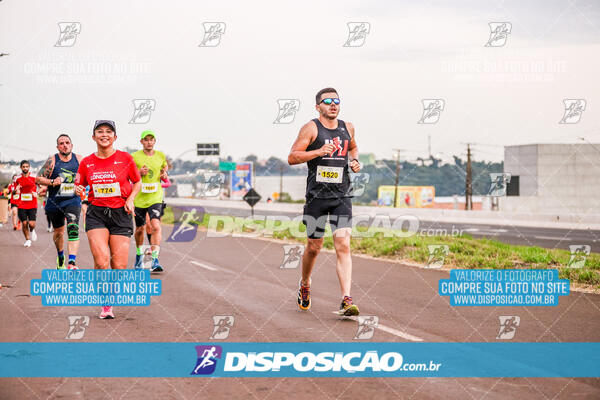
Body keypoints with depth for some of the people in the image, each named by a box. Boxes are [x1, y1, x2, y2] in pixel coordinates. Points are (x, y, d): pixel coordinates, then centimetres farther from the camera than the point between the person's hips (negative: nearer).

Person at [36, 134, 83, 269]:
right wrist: (52, 182, -19)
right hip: (54, 201, 1)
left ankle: (72, 262, -31)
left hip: (73, 201, -1)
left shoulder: (78, 159, -1)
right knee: (58, 231, 17)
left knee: (73, 228, -22)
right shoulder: (52, 160, -6)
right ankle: (60, 256, 45)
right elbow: (38, 178, -4)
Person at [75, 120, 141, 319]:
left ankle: (110, 302, 22)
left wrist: (130, 199, -4)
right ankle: (105, 303, 1)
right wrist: (79, 190, -8)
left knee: (119, 266, -5)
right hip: (96, 213, 0)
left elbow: (137, 182, 13)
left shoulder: (125, 159, 1)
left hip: (121, 214, 0)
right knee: (101, 261, -19)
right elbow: (79, 185, 15)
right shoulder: (86, 163, 4)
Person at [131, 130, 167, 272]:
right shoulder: (134, 157, -3)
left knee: (156, 226, -20)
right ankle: (139, 254, 38)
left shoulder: (161, 156, 4)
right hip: (139, 198, 0)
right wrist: (139, 172, -18)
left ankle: (155, 260, -21)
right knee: (139, 229, 13)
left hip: (155, 198, 0)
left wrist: (164, 174, -3)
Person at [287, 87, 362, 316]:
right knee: (314, 247, 8)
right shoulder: (311, 129, -4)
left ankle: (346, 301, -16)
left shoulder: (347, 128, 10)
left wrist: (355, 161, 10)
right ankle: (305, 285, 36)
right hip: (317, 196, -2)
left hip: (342, 196, 3)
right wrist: (318, 152, -21)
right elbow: (292, 158, -8)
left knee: (343, 246, -10)